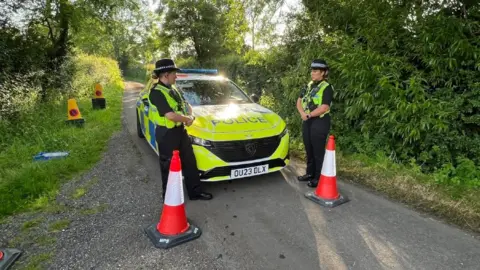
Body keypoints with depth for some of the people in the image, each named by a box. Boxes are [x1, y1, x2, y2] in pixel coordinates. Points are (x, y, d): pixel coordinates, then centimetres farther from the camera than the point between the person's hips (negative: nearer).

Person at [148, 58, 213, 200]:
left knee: (190, 162, 15)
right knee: (169, 167, 6)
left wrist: (190, 116, -7)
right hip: (166, 134, -9)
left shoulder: (173, 89, 10)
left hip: (180, 131, 9)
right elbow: (170, 115, -28)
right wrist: (187, 119, -11)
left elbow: (187, 105, 16)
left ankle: (195, 192, 29)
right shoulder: (156, 92, -19)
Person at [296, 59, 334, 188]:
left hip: (320, 122, -8)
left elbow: (324, 107, -21)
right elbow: (299, 101, 12)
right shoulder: (309, 85, 13)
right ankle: (310, 173, 28)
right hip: (307, 121, 8)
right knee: (309, 149, 15)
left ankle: (319, 177, 9)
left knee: (318, 151, -1)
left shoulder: (326, 88, -11)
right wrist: (302, 113, -6)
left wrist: (308, 115, -15)